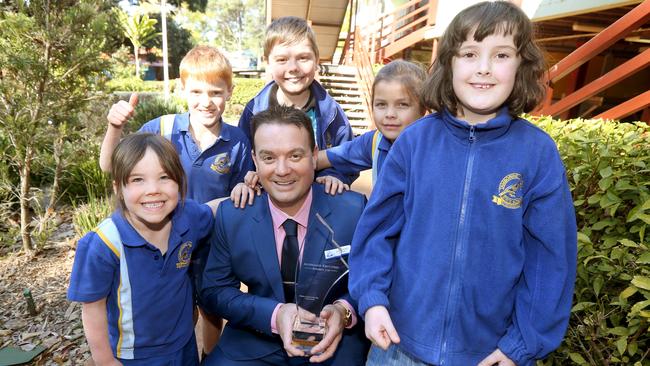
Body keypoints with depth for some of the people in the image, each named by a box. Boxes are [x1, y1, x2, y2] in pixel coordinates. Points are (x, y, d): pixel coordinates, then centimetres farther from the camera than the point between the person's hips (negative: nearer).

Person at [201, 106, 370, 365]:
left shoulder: (354, 211, -15)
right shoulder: (231, 216, -8)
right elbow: (215, 290, -3)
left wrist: (344, 311, -23)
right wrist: (274, 315, -19)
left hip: (335, 344, -1)